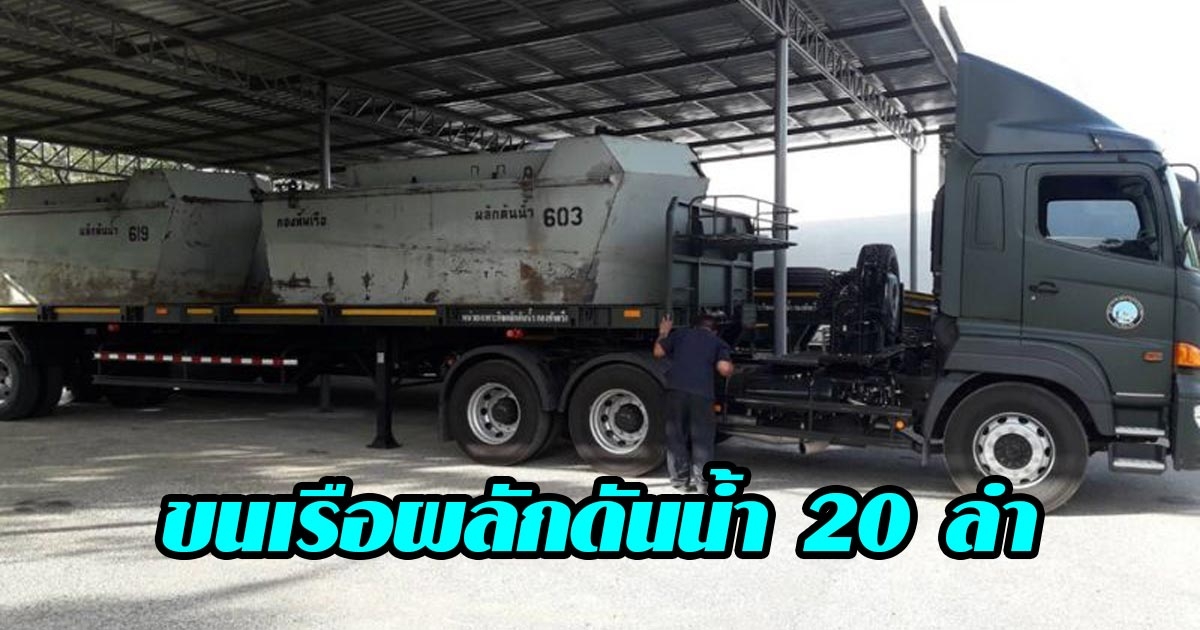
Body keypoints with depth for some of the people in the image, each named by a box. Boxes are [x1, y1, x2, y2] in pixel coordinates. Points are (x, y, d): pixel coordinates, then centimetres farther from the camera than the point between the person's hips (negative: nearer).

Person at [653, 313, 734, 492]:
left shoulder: (681, 334, 22)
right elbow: (724, 369, 2)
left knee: (676, 436, 10)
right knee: (702, 438, 8)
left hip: (676, 388, 1)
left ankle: (680, 480, 11)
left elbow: (658, 352, 18)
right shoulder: (718, 343, 18)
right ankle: (700, 481, 4)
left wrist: (663, 333, 34)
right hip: (701, 392, -1)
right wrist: (731, 367, 25)